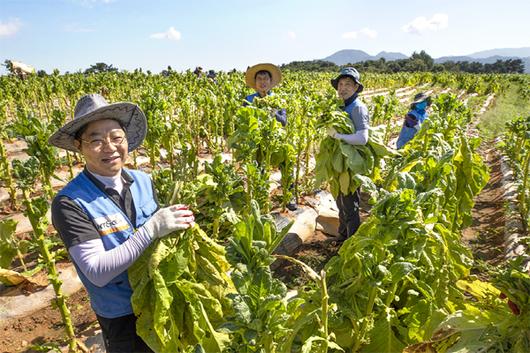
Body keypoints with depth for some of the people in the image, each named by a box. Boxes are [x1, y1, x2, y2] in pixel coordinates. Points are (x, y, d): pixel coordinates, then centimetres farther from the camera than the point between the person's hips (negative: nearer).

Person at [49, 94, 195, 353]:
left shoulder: (143, 181, -8)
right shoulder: (69, 203, -21)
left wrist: (180, 224, -16)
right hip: (122, 317, -4)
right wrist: (151, 229, -32)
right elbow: (96, 272, -26)